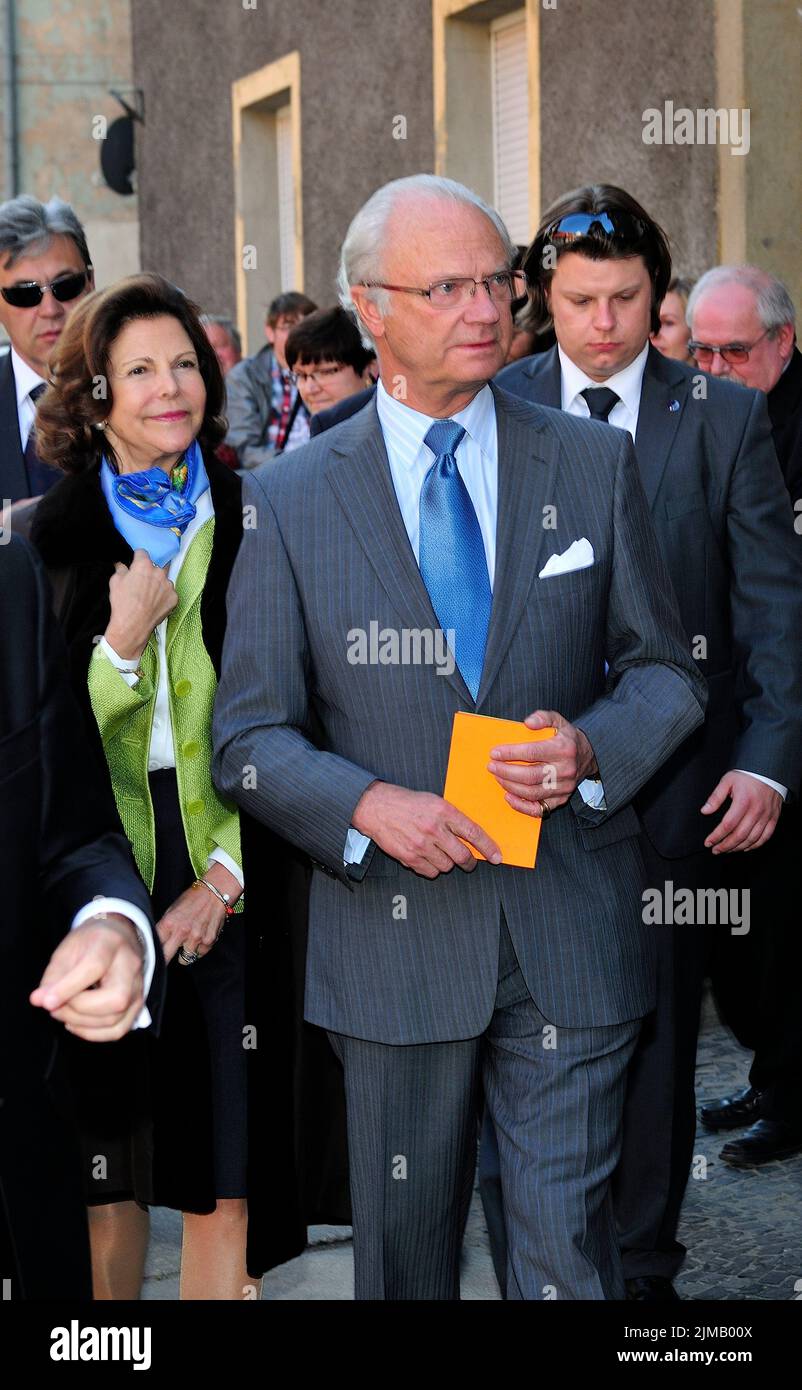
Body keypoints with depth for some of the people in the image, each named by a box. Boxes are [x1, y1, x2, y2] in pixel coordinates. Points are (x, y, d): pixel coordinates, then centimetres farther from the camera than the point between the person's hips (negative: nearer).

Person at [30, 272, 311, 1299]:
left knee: (223, 1178, 0)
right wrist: (123, 644, -15)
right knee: (107, 1175, 5)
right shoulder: (50, 539, 3)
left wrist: (228, 873, -5)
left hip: (231, 884, 0)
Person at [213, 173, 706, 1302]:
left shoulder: (593, 464, 4)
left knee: (567, 1248, -1)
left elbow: (666, 670, 9)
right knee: (402, 1247, 14)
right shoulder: (289, 501, 0)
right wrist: (368, 806, -18)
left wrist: (592, 748, -13)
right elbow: (250, 737, 1)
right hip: (392, 929, 0)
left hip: (570, 925, 0)